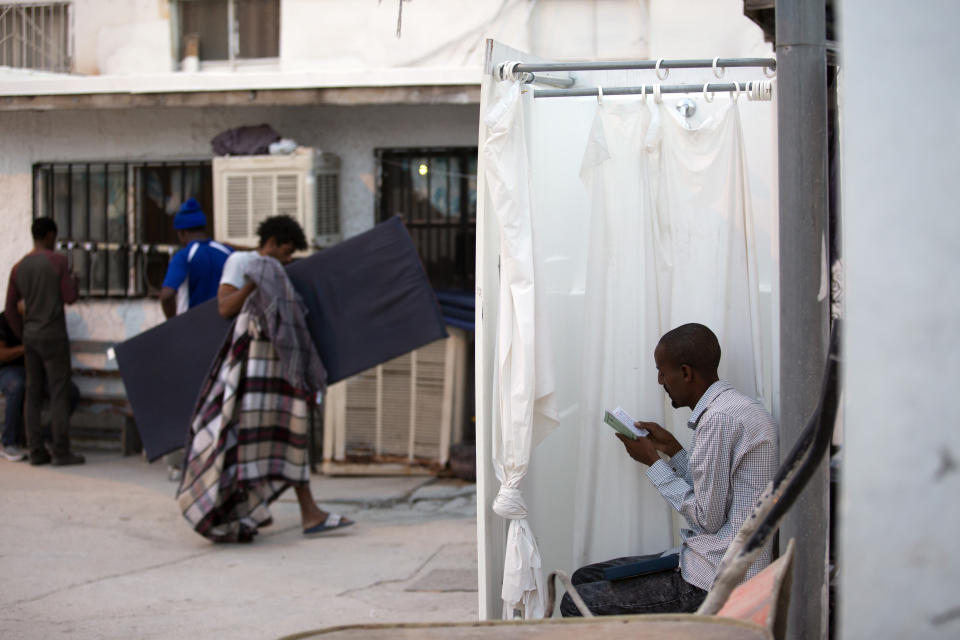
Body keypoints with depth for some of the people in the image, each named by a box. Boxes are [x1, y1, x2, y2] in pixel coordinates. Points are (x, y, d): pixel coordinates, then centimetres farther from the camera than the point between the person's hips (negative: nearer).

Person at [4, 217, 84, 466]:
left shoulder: (18, 267, 8)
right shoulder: (58, 261, -8)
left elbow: (10, 309, 9)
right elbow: (69, 297, -7)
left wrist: (24, 337, 18)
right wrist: (72, 279, 13)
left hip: (31, 339, 6)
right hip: (54, 338, -6)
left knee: (33, 394, 7)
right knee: (59, 393, -3)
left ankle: (36, 451, 6)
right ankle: (61, 451, -5)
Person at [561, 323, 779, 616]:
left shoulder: (720, 418, -20)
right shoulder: (732, 407, 14)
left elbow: (708, 519, -18)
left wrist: (653, 462, -7)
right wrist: (673, 449, 15)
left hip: (712, 584, -11)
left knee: (575, 604, -8)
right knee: (584, 579, 15)